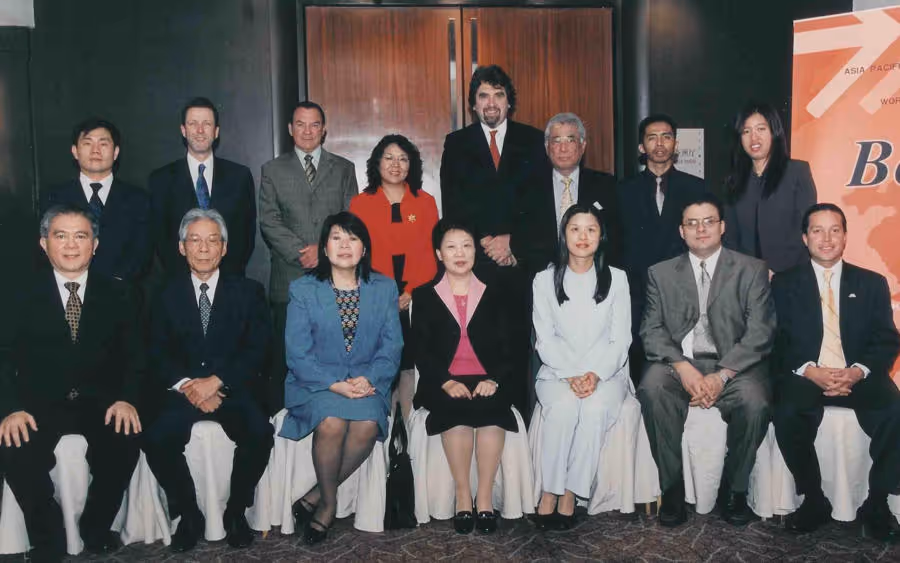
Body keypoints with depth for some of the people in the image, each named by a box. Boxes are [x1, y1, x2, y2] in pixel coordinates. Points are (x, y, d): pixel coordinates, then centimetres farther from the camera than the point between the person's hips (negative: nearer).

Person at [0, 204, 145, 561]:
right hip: (41, 404, 0)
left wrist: (127, 398, -15)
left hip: (100, 402, 0)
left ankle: (96, 528, -1)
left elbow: (133, 356, 4)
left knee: (126, 440, -28)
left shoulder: (117, 295, 10)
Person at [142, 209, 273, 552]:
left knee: (260, 434, -29)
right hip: (181, 391, 1)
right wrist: (187, 386, -14)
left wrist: (216, 381, -16)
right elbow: (158, 354, 4)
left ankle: (236, 511, -4)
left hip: (233, 389, -1)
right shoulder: (167, 295, 11)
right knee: (157, 439, -27)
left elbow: (257, 350, -2)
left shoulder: (248, 292, 7)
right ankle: (189, 515, -3)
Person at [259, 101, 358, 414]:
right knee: (285, 357, -1)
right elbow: (269, 221, 3)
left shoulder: (344, 169, 14)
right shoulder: (273, 170, 13)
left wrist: (324, 249, -9)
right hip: (290, 278, 0)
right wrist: (301, 252, -10)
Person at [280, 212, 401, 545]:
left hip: (367, 382, 2)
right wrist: (335, 384, -17)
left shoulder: (385, 288, 8)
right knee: (332, 423, -32)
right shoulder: (303, 290, 3)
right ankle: (329, 503, -5)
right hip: (316, 383, -1)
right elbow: (298, 352, -4)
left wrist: (369, 379, -15)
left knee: (367, 424, -29)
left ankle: (316, 498, -9)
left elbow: (392, 346, 3)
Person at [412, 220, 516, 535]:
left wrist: (493, 380, -12)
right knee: (457, 412, -33)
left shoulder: (493, 295, 16)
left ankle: (484, 498, -21)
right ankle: (463, 496, -19)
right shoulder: (424, 296, 12)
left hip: (486, 382, 1)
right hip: (443, 383, -1)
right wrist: (447, 382, -15)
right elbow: (422, 351, 3)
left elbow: (505, 347, 8)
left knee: (492, 412, -32)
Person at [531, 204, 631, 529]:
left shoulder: (616, 279, 7)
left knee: (595, 408, -32)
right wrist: (570, 376, -15)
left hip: (605, 372, 0)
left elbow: (620, 340, 2)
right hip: (557, 372, 0)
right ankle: (549, 492, -22)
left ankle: (570, 493, -22)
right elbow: (545, 340, 1)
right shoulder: (545, 280, 6)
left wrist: (595, 375, -14)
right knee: (563, 406, -33)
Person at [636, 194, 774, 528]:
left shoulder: (751, 270, 9)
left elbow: (759, 333, -1)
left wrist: (721, 376, -15)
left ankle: (734, 490, -7)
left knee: (755, 401, -31)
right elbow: (652, 330, 3)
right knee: (652, 389, -31)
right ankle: (672, 488, -17)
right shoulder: (661, 274, 13)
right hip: (679, 364, 1)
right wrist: (683, 368, -16)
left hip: (733, 365, 0)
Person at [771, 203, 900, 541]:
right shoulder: (784, 284, 10)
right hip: (805, 377, -1)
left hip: (859, 378, 1)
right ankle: (814, 500, -10)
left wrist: (858, 371, -15)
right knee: (786, 414, -33)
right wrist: (809, 371, -16)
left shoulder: (872, 283, 14)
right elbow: (778, 343, 2)